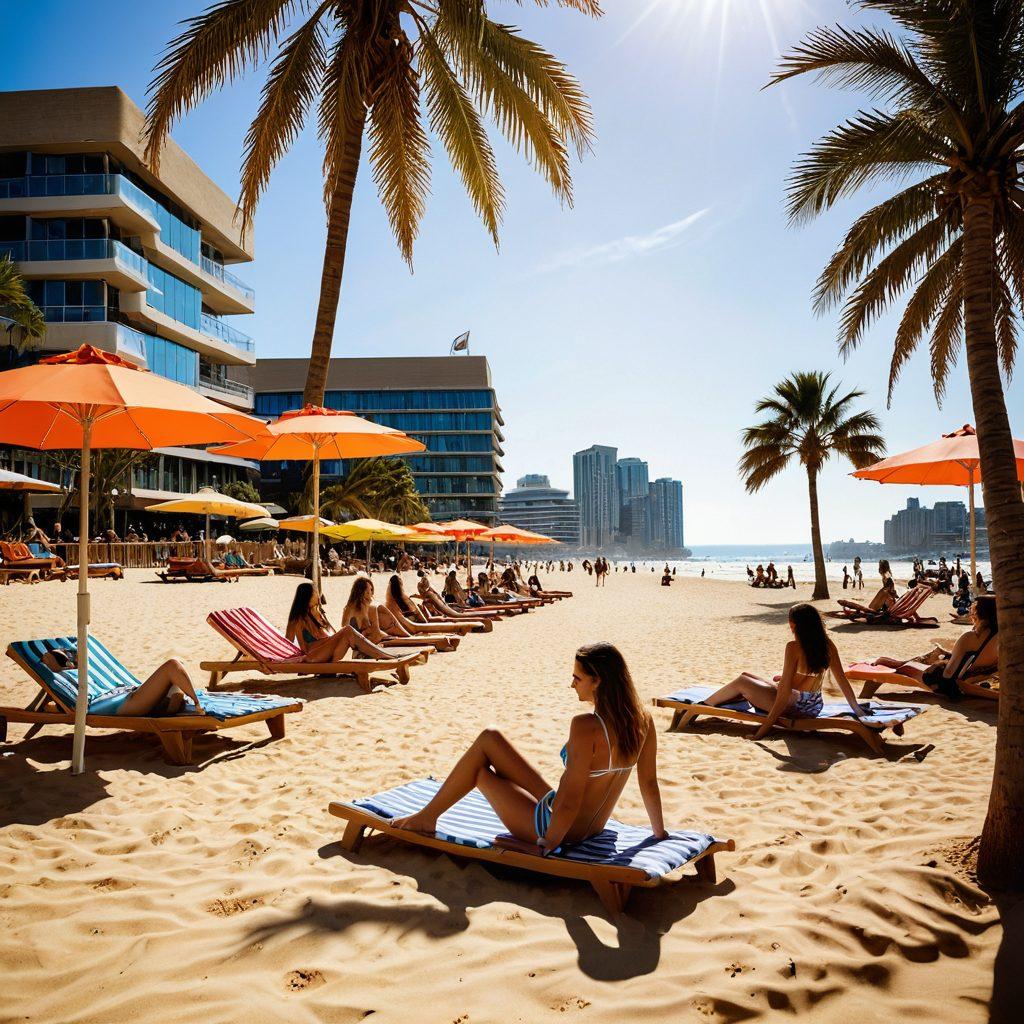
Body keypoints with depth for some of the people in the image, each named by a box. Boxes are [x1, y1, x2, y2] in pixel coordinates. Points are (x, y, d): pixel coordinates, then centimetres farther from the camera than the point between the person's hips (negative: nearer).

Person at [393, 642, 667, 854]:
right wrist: (660, 832, 15)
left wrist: (548, 843, -14)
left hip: (553, 827, -8)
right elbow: (649, 783, 2)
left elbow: (570, 801, -28)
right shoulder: (642, 721, -7)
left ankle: (426, 818, 27)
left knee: (478, 765, 8)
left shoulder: (586, 726, -30)